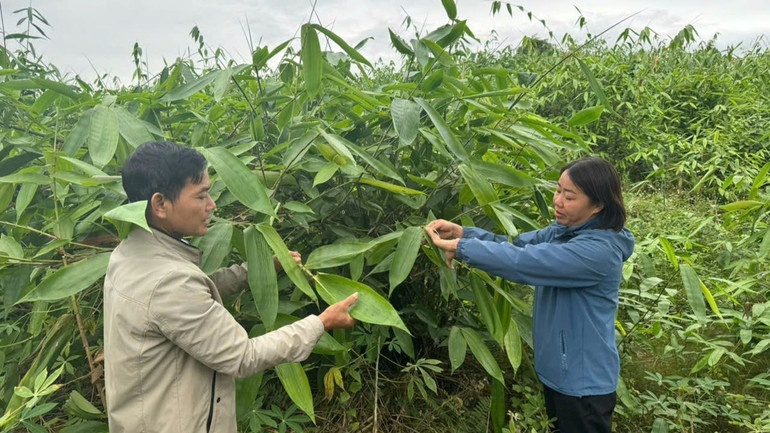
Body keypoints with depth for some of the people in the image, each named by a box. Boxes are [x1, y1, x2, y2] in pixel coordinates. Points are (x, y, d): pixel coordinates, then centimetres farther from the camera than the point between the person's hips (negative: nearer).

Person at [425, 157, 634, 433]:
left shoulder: (599, 250, -29)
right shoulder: (563, 231, 0)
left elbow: (524, 261, -35)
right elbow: (516, 246, -3)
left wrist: (458, 247, -30)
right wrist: (462, 232, -17)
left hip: (583, 381, -8)